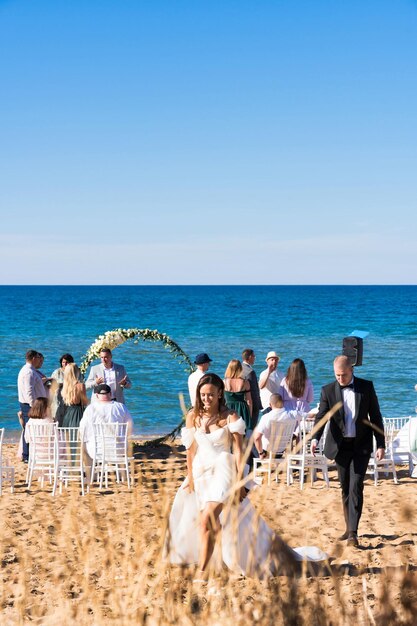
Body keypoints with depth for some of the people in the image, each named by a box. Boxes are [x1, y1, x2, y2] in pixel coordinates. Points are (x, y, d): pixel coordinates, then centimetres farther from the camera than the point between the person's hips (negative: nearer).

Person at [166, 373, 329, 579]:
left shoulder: (230, 417, -8)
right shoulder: (193, 416, 2)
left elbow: (238, 451, -11)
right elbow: (190, 449, 7)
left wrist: (239, 481, -16)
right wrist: (190, 476, 5)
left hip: (222, 471, -5)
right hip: (200, 472, 5)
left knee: (206, 521, -20)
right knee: (189, 520, 17)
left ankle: (202, 573, -14)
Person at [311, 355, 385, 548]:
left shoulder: (366, 387, -2)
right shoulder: (328, 390, -2)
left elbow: (375, 417, 2)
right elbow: (321, 416, -9)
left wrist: (381, 445, -2)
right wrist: (315, 438, -27)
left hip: (361, 446, -2)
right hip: (341, 446, 2)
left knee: (356, 487, -10)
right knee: (345, 488, 9)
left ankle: (353, 532, -10)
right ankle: (349, 528, 21)